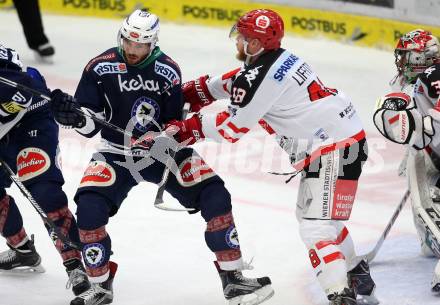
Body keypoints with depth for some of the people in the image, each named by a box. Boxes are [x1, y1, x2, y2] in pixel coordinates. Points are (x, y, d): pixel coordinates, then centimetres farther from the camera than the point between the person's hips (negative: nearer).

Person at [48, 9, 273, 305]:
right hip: (117, 154, -1)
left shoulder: (168, 70, -8)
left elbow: (175, 122, 1)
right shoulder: (100, 68, -12)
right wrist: (73, 115, -30)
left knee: (215, 196, -13)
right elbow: (91, 123, -9)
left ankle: (232, 278, -2)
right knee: (90, 207, -23)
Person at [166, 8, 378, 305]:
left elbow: (232, 127, -11)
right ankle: (358, 276, 41)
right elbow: (235, 83, 27)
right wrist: (192, 91, 24)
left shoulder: (262, 76, -20)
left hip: (336, 149, -11)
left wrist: (189, 129, 1)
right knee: (311, 214, 27)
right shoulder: (278, 59, 8)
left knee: (316, 228, -15)